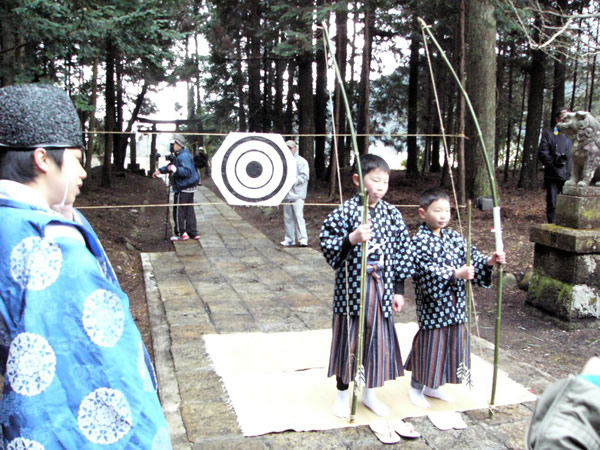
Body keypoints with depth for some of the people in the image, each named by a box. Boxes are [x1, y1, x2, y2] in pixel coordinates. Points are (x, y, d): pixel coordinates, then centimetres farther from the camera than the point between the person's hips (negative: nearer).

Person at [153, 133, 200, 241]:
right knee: (189, 210, 14)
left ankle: (181, 234, 5)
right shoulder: (178, 155, 15)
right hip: (189, 188, 10)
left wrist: (175, 169, -34)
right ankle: (193, 233, 19)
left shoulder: (184, 156, -19)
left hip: (183, 189, -10)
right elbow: (171, 166, 28)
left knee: (178, 211, -2)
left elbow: (187, 171, -29)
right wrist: (160, 170, 21)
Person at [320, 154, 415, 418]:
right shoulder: (345, 212, -10)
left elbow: (403, 252, 6)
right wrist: (351, 239, -28)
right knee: (349, 336, 8)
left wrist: (399, 289, 6)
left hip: (381, 288, 4)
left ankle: (370, 392, 32)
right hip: (352, 286, -3)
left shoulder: (392, 215, 2)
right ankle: (342, 393, 28)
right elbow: (327, 245, -11)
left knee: (379, 337, 11)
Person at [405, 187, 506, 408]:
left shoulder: (455, 237, 8)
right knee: (430, 342, 4)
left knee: (452, 342, 15)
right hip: (432, 305, -7)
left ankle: (432, 386, 34)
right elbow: (428, 270, -26)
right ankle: (416, 388, 25)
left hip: (455, 305, 7)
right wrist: (455, 274, -35)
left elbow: (472, 256, 2)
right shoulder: (420, 241, -14)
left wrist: (489, 261, -17)